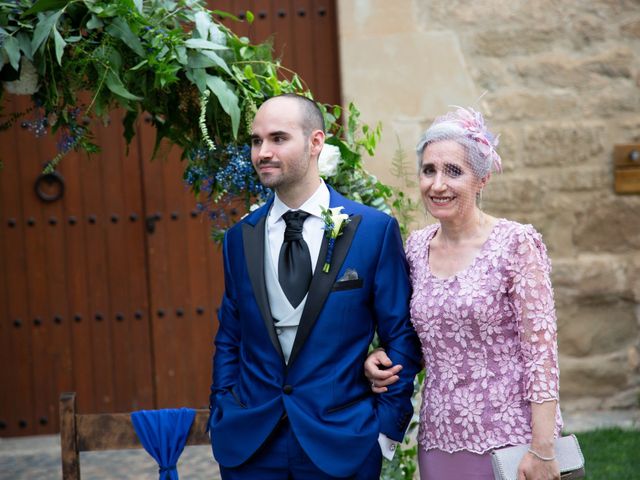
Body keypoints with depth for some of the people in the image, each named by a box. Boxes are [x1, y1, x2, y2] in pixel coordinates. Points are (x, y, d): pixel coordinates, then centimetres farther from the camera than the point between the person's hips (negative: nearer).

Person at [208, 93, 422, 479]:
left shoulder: (375, 229, -5)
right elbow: (229, 338, 11)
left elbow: (401, 335, -2)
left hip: (341, 444, -3)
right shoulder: (240, 238, 5)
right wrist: (221, 419, 4)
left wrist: (388, 428, -5)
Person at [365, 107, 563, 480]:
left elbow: (542, 351, -13)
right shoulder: (417, 246, 5)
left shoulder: (517, 243, -11)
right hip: (439, 441, 5)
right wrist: (386, 359, -2)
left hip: (510, 444, -5)